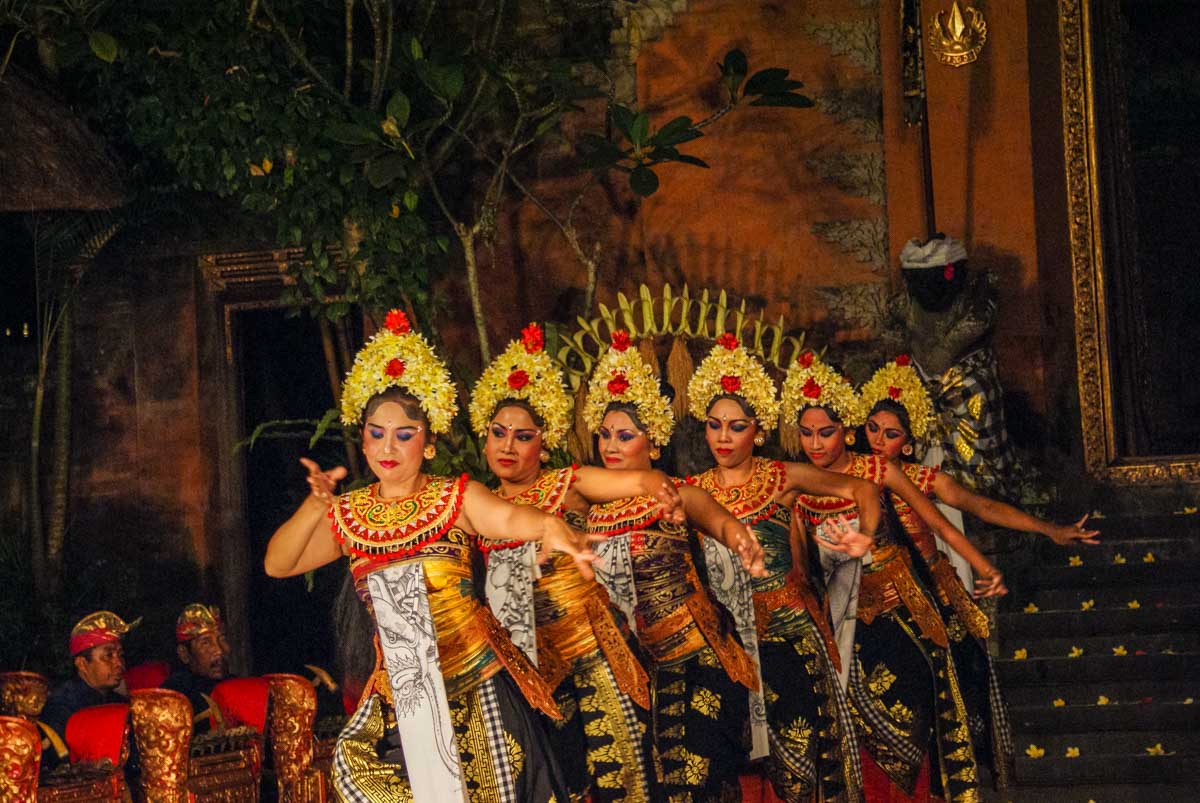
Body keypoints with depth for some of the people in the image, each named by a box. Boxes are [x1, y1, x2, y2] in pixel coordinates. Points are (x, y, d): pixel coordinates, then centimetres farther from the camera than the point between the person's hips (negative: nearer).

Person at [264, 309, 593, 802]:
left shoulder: (456, 498, -3)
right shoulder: (347, 516, 7)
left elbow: (509, 518, -22)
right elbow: (276, 564, -3)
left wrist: (549, 526, -46)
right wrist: (314, 507, -21)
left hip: (475, 682, -3)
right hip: (399, 685, 3)